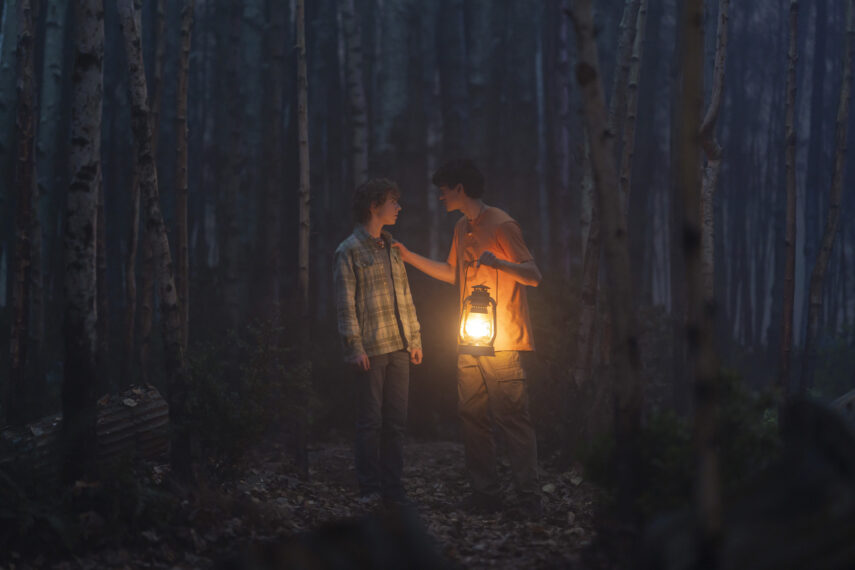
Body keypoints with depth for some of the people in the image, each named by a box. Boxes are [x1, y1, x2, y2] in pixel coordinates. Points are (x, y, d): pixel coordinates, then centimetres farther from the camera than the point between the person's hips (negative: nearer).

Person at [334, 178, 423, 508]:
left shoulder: (392, 249, 18)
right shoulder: (349, 251, -3)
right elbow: (345, 303, -8)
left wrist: (415, 338, 12)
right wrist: (355, 347, -14)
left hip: (398, 348, 6)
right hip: (371, 350, -6)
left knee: (396, 421, 6)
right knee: (370, 422, -3)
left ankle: (393, 489, 11)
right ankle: (370, 490, 2)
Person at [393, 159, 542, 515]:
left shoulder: (501, 226, -10)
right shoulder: (462, 228, 16)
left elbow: (534, 276, -14)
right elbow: (453, 274, 29)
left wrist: (496, 262, -30)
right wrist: (409, 257, 27)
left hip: (502, 344, -8)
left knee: (512, 418, -9)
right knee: (472, 418, 6)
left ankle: (529, 498, -7)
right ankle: (484, 493, 11)